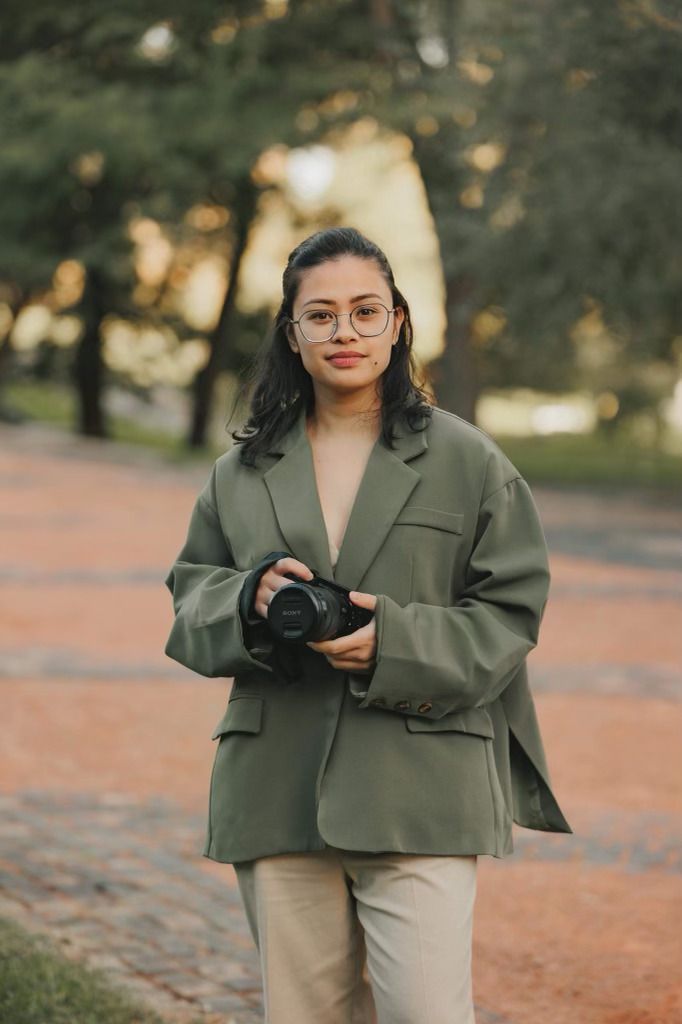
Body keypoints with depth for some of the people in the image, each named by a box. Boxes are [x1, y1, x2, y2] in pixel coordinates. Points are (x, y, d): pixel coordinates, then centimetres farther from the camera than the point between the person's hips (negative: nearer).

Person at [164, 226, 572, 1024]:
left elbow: (509, 610, 2)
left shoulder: (466, 461, 4)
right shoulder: (244, 471, 13)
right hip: (278, 794, 3)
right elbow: (189, 593, 15)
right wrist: (250, 597, -9)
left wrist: (396, 643, -14)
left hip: (421, 791, -3)